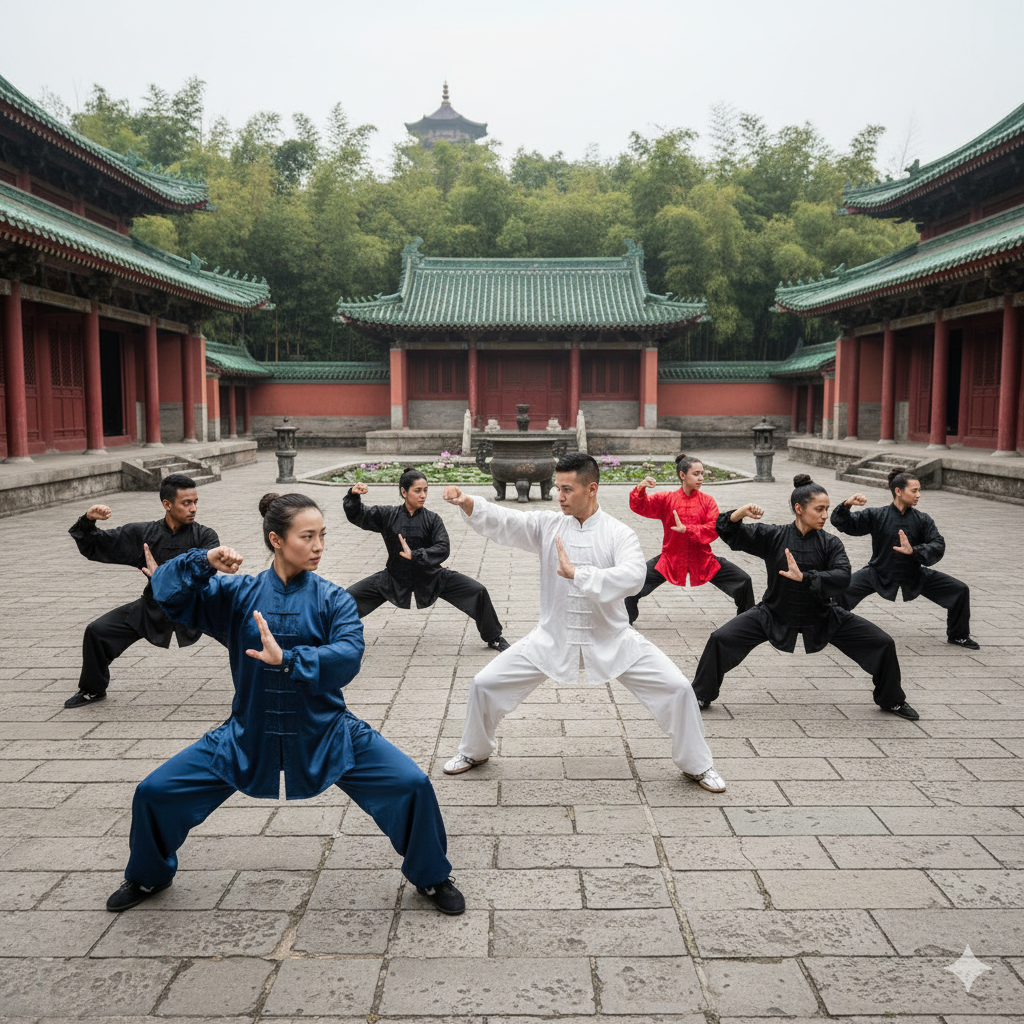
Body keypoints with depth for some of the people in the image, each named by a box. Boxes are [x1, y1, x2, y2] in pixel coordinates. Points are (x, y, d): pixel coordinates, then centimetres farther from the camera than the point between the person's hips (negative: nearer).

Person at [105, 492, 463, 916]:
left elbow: (348, 655, -23)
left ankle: (431, 877, 13)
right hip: (250, 734, 2)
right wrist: (204, 562, -26)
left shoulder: (332, 599, -8)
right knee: (154, 793, -1)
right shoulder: (239, 593, -4)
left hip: (326, 734, -1)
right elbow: (167, 593, -8)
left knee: (412, 785, -15)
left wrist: (286, 659, -36)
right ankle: (149, 877, 32)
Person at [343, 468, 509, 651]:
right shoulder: (387, 515, -6)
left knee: (478, 591, -11)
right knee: (350, 596, -8)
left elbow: (443, 548, -19)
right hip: (395, 579, 1)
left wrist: (415, 555, -31)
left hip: (430, 577, -1)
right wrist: (354, 496, -26)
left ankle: (494, 638, 12)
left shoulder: (432, 519, -10)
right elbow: (357, 515, -7)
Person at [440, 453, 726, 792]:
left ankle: (696, 764, 18)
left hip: (610, 640, -1)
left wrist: (576, 572, -35)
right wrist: (468, 503, -36)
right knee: (485, 684, -2)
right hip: (554, 638, 2)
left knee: (677, 688, -8)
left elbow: (632, 578, -30)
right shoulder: (548, 526, -5)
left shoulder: (619, 534, -12)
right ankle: (475, 752, 27)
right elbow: (501, 520, -18)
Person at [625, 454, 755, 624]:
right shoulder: (666, 499, -2)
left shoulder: (708, 501, -1)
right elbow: (641, 507, -11)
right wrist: (640, 489, -32)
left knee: (743, 582, -5)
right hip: (670, 559, -1)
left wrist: (686, 529, -24)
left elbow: (713, 530, -12)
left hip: (702, 561, 1)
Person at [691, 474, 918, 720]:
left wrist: (803, 577, -37)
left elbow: (842, 578, -24)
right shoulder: (773, 536, -11)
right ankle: (701, 696, 4)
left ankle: (891, 700, 25)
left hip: (822, 616, 1)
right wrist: (739, 514, -33)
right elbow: (730, 534, -12)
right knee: (721, 639, -18)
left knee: (883, 644, -3)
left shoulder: (830, 544, -9)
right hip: (775, 614, -1)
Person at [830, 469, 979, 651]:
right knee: (842, 589, -25)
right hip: (879, 574, -3)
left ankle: (957, 635, 21)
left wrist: (913, 550, -30)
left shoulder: (923, 520, -3)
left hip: (914, 576, 3)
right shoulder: (877, 516, -7)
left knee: (960, 590, -3)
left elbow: (938, 546, -12)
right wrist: (846, 506, -29)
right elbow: (846, 525, -9)